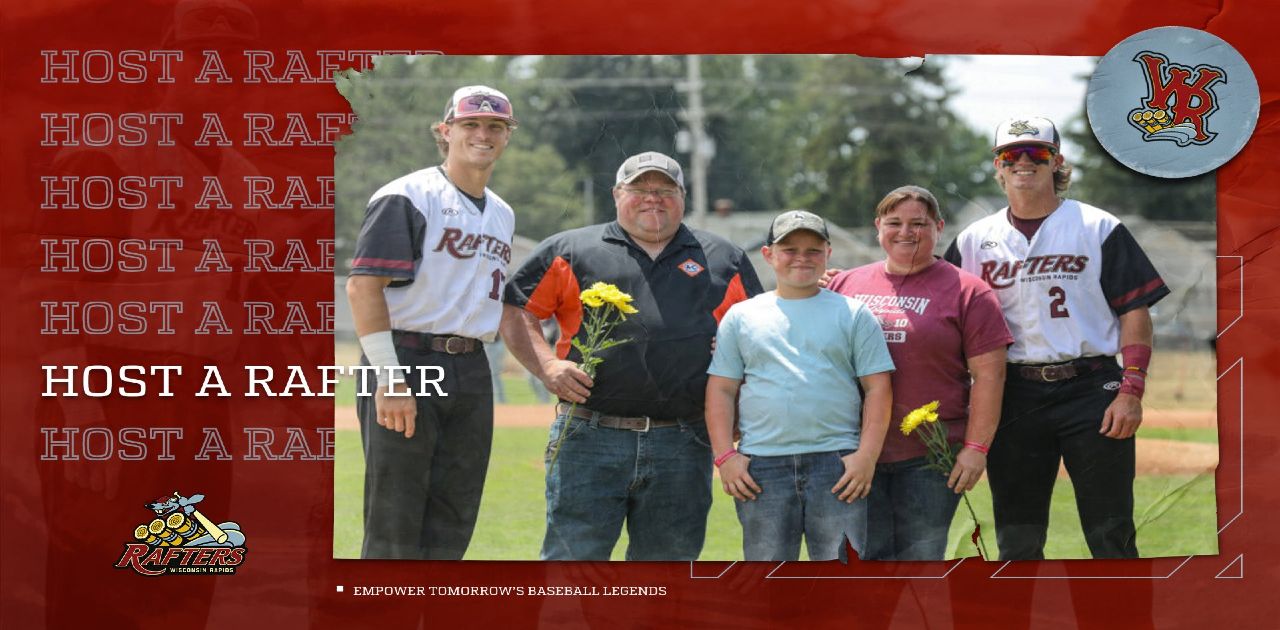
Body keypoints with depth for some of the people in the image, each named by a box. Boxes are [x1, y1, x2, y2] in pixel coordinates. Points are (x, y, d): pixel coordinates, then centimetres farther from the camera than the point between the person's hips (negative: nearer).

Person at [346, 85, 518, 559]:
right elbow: (363, 285, -15)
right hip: (406, 361, -7)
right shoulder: (408, 197, -7)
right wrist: (389, 379, -21)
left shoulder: (502, 215, 18)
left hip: (471, 372, 7)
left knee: (451, 525, 7)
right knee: (394, 524, -6)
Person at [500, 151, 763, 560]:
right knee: (572, 558, -6)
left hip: (682, 448, 2)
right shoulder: (571, 251, 10)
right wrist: (547, 366, -8)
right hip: (589, 438, -2)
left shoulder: (724, 261, 16)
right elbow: (515, 311, 9)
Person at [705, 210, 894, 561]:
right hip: (762, 466, 1)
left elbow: (877, 388, 5)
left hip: (838, 464, -1)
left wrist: (867, 454, -6)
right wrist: (725, 455, -1)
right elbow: (721, 390, 10)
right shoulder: (742, 316, 12)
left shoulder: (854, 314, 9)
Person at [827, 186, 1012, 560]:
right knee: (865, 558, 3)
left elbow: (988, 374, -2)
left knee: (920, 558, 0)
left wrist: (976, 447, -9)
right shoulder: (844, 285, 13)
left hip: (929, 459, -3)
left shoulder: (967, 291, 2)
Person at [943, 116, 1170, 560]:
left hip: (1090, 390, -3)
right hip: (1013, 396, 3)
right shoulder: (974, 240, 12)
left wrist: (1131, 391, -10)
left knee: (1112, 537, -3)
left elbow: (1135, 312, 0)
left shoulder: (1099, 228, 4)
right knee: (1017, 543, 6)